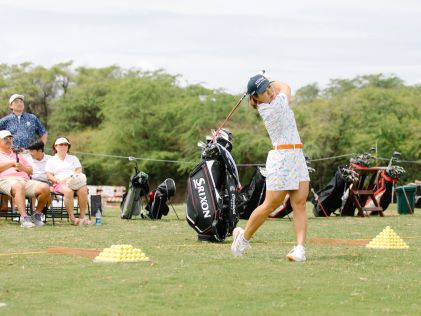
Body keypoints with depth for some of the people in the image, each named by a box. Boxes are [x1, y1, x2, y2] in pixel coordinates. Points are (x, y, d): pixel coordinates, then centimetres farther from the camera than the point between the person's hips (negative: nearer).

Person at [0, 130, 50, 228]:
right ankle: (24, 218, -52)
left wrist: (23, 168, 6)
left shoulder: (18, 155, 36)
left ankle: (37, 215, -7)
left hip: (25, 179, 5)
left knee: (45, 187, -22)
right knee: (18, 186, -43)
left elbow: (30, 170, 27)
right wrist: (12, 163, 3)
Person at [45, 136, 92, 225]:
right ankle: (72, 217, -36)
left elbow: (79, 171, 12)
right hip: (60, 184, -2)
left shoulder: (73, 158, 26)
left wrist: (70, 177, -11)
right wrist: (58, 180, -13)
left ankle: (82, 216, -30)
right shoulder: (51, 160, 20)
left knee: (83, 190, -34)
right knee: (68, 191, -39)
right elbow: (49, 175, 8)